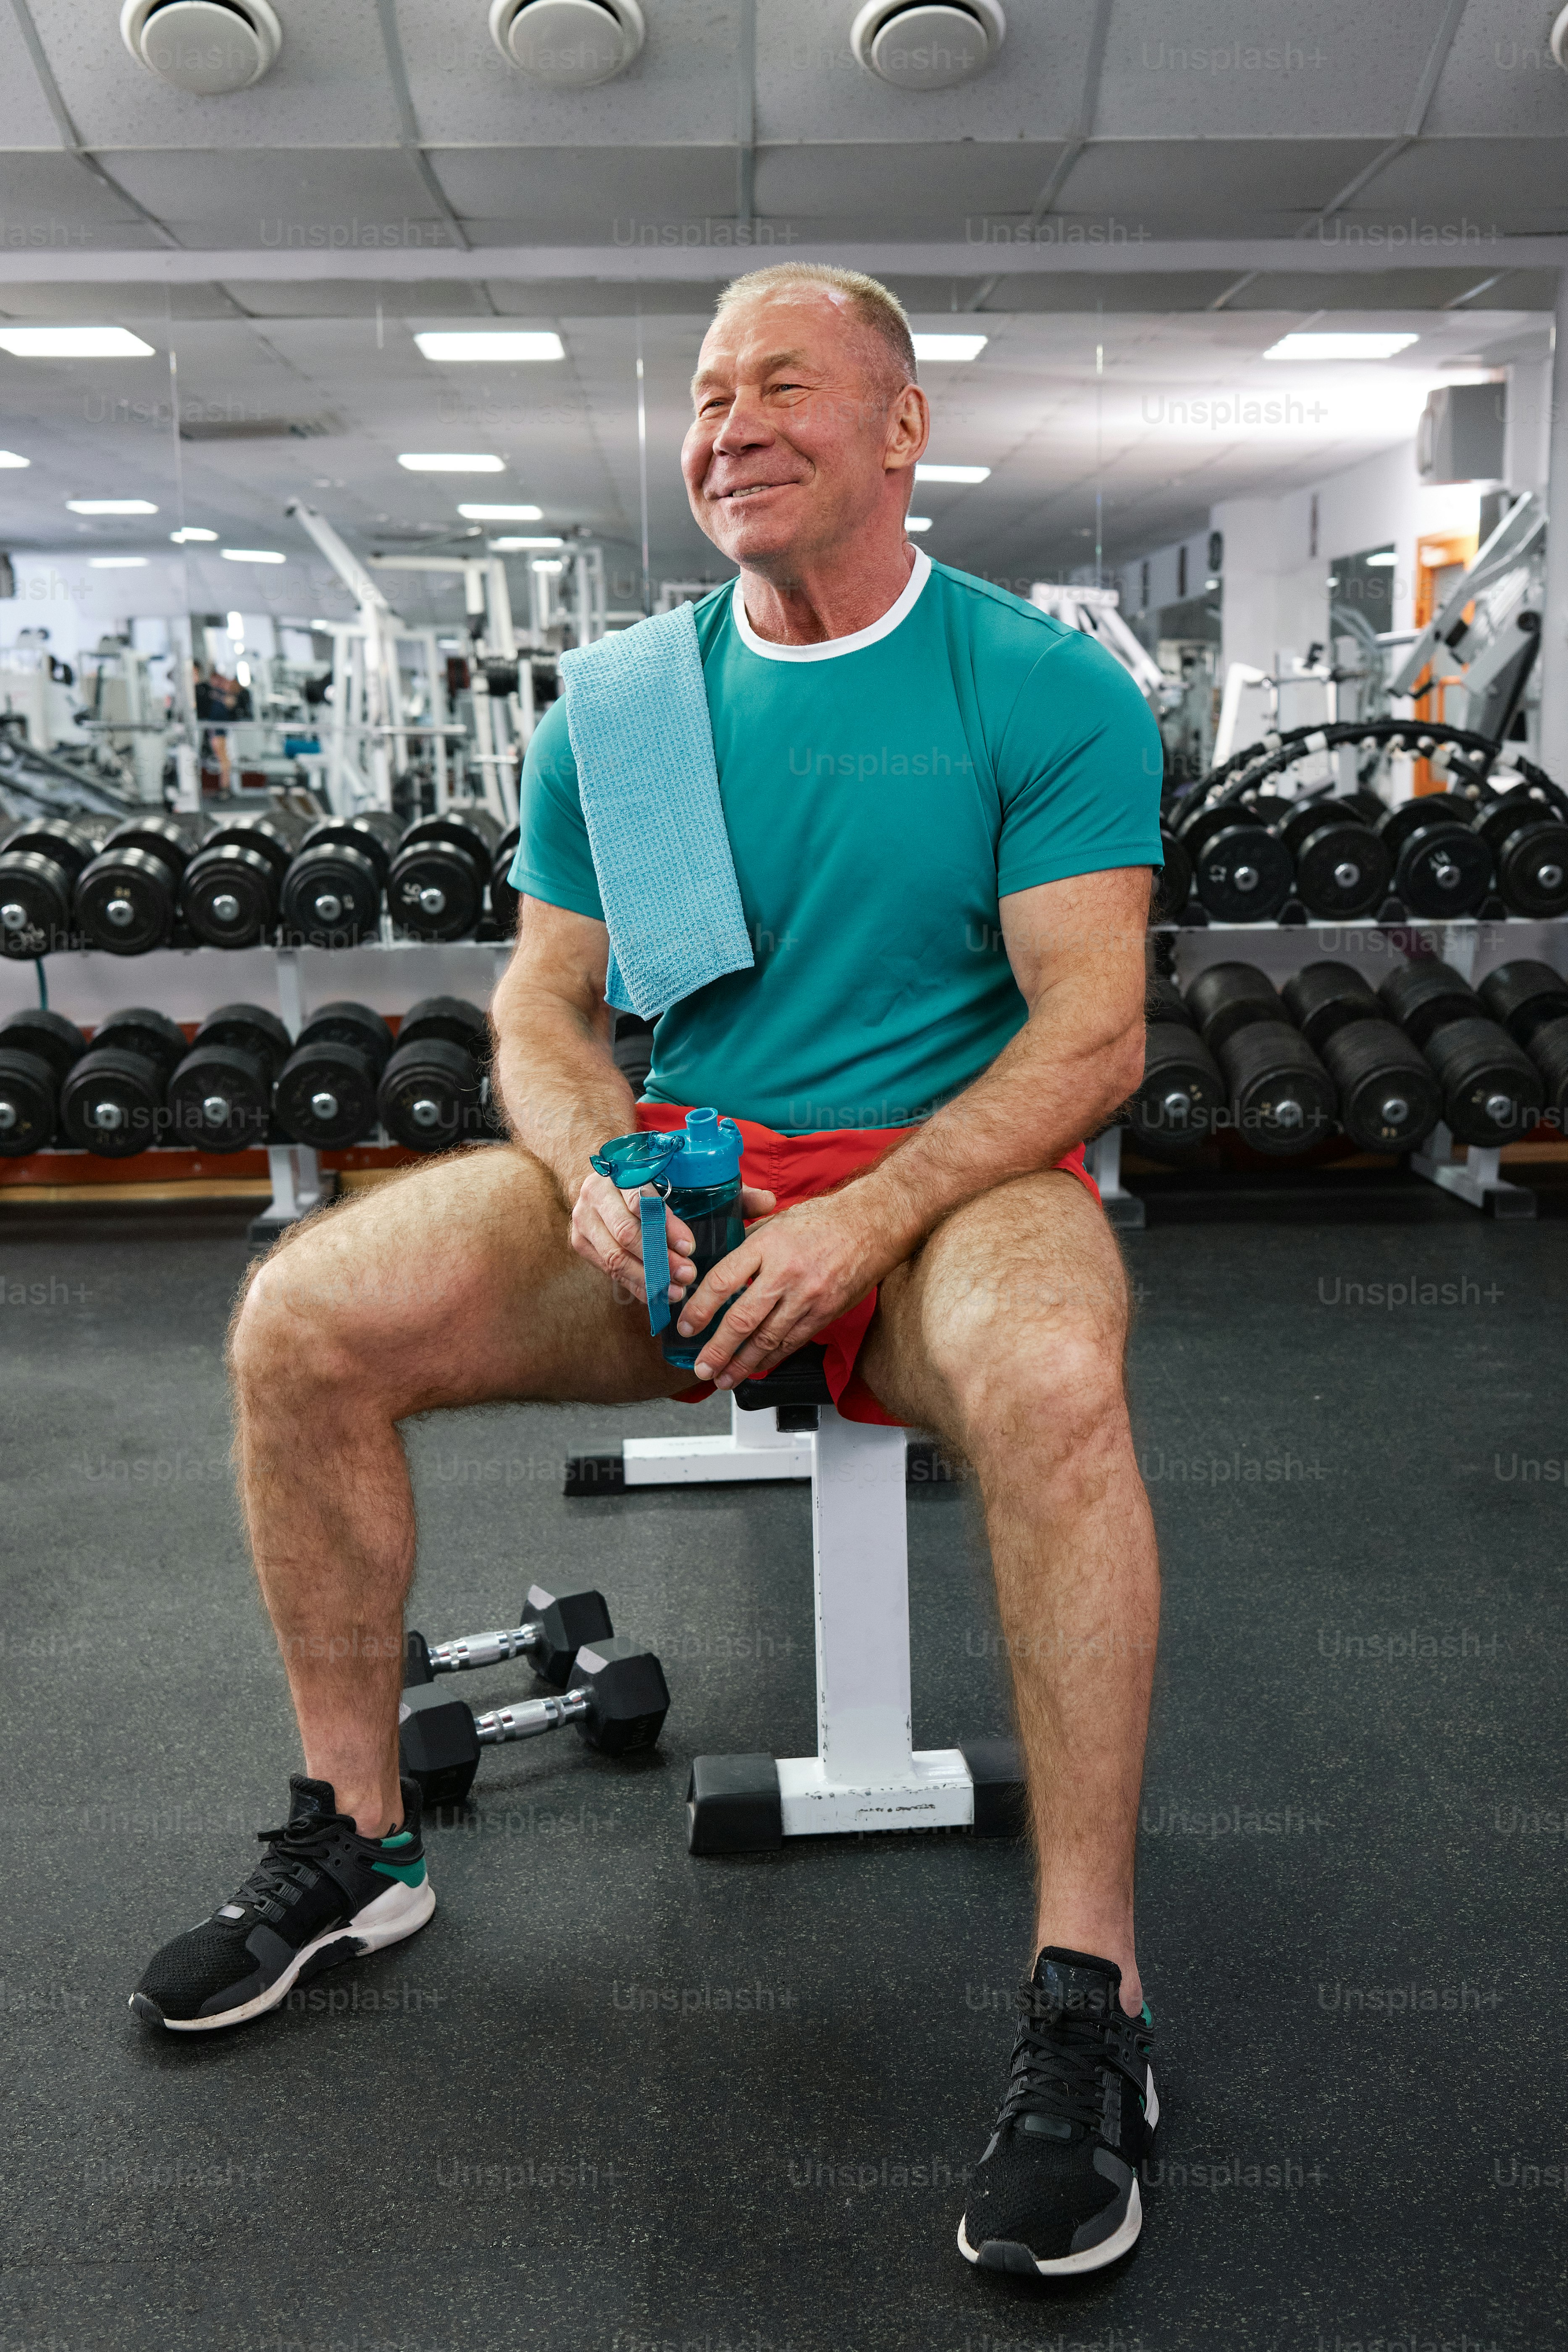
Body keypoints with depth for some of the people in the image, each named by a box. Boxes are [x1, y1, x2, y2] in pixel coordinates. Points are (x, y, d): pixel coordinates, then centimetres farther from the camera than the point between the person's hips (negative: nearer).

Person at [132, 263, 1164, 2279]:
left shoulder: (1049, 690, -4)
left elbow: (1091, 1031, -10)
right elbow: (546, 1003, 8)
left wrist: (868, 1215, -24)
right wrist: (595, 1172, -15)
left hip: (953, 1167, -3)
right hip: (677, 1161, 4)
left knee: (1051, 1379, -39)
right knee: (301, 1323, -15)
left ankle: (1086, 1994, -23)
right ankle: (355, 1842, 4)